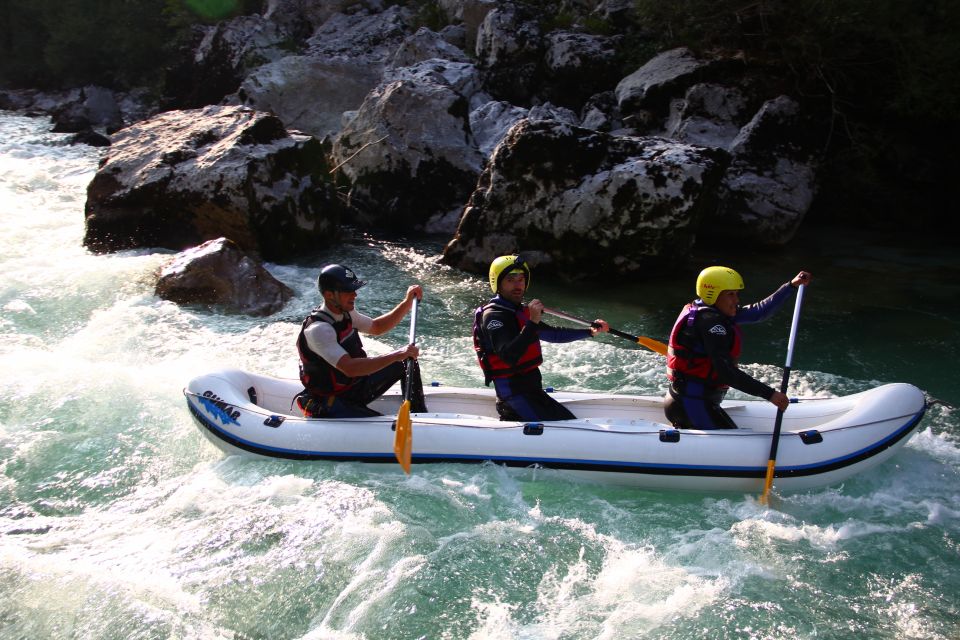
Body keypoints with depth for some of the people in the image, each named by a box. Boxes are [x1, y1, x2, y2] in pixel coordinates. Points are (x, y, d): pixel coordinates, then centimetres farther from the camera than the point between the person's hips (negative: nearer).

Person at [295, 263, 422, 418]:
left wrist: (408, 302, 1)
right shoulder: (318, 329, -28)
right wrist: (397, 355, -41)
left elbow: (377, 327, 13)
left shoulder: (344, 312, -1)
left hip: (356, 384, 9)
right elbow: (349, 368, -38)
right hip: (331, 404, -9)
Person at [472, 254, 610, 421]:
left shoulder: (522, 312, 15)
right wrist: (532, 323, -33)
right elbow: (509, 357, -30)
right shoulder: (493, 315, -15)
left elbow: (554, 334, 25)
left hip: (531, 387, 9)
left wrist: (590, 332, 19)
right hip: (514, 392, -9)